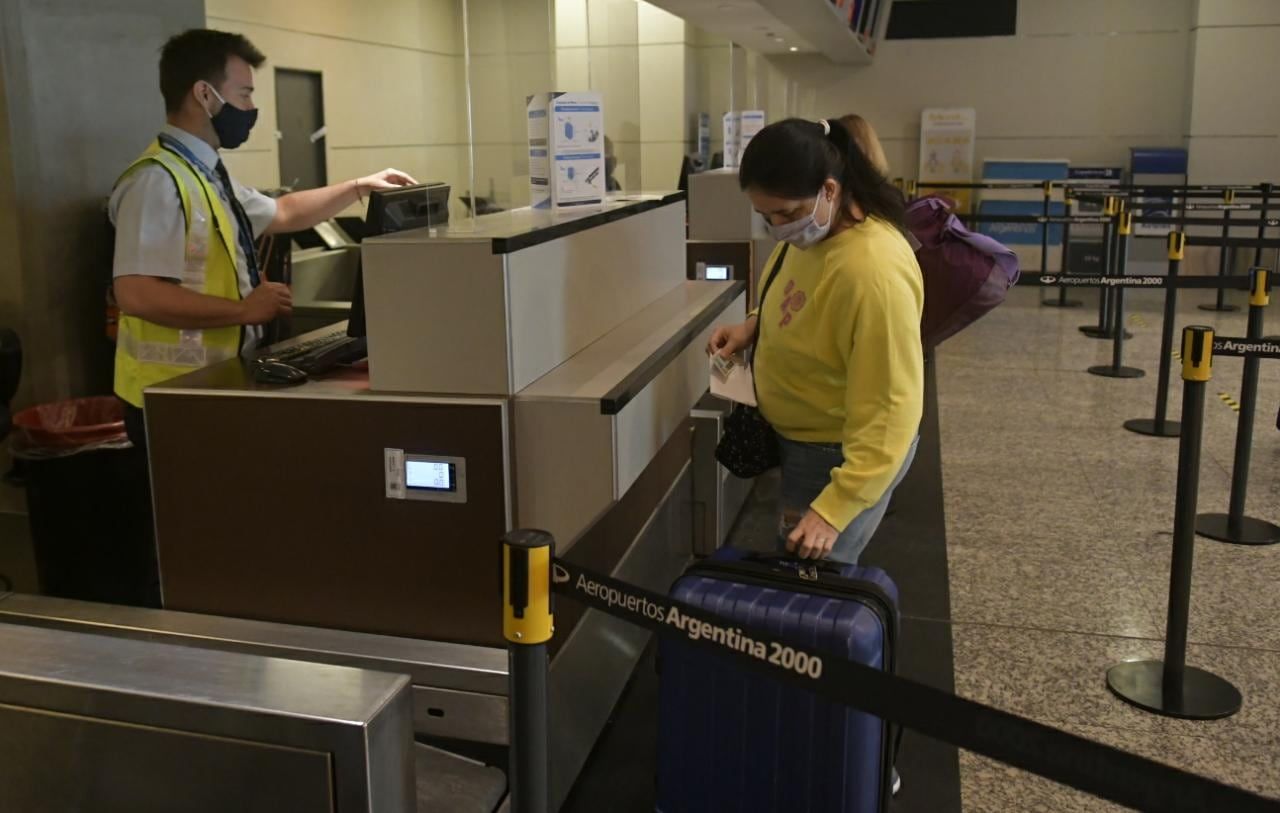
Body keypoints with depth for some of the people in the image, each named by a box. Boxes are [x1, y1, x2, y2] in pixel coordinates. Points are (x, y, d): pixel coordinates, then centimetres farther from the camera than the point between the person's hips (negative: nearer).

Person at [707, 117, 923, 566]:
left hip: (845, 453, -9)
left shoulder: (874, 272, -34)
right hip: (802, 437, 9)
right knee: (793, 565, 24)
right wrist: (754, 326, -3)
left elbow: (889, 410, -32)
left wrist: (833, 509, -33)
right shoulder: (811, 232, -6)